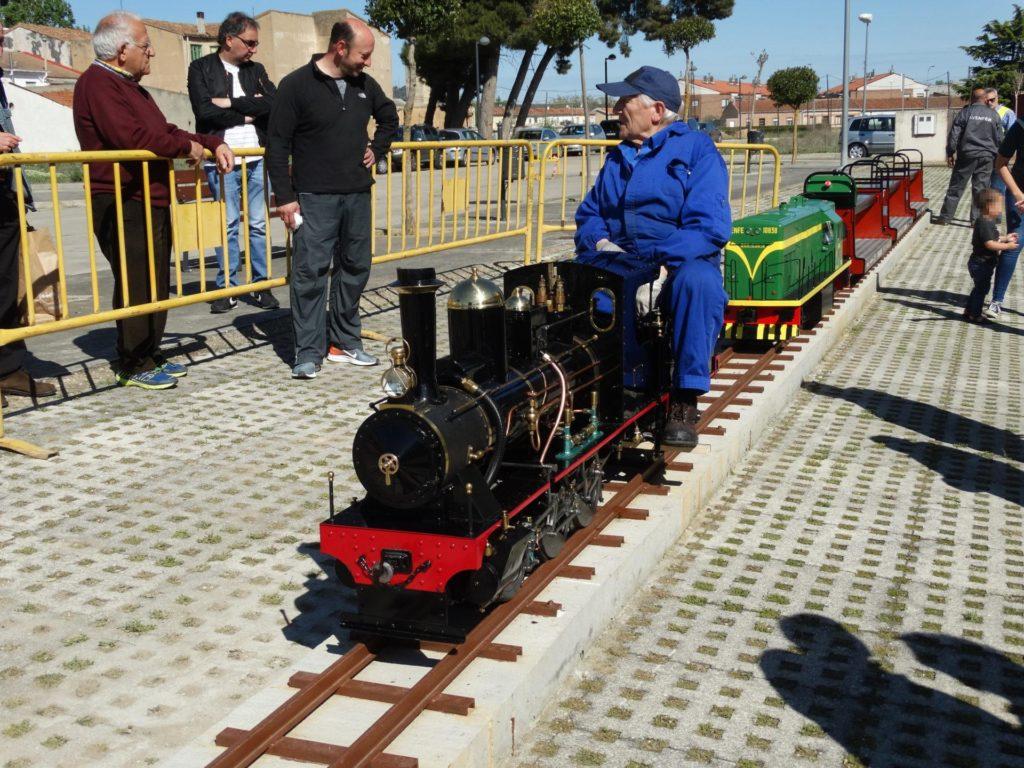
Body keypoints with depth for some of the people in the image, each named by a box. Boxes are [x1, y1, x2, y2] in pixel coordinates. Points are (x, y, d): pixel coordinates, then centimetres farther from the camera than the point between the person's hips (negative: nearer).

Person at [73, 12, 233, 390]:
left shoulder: (131, 86, 21)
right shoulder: (98, 83, -12)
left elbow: (165, 131, 21)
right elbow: (131, 137, -24)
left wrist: (213, 144, 7)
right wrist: (187, 146, -12)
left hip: (153, 202, 10)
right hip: (123, 206, -10)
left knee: (157, 284, 14)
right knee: (136, 286, -5)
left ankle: (151, 355, 25)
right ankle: (133, 366, 4)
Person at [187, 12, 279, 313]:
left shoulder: (256, 70, 12)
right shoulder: (201, 69, 1)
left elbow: (273, 103, -5)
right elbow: (205, 110, -13)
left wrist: (231, 103, -11)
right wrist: (247, 113, -6)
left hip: (256, 159, 3)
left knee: (258, 224, 6)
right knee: (227, 225, 0)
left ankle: (260, 285, 13)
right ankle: (227, 289, 7)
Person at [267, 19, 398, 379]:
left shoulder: (365, 85, 8)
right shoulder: (297, 85, -8)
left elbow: (390, 118, 28)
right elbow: (277, 144, -7)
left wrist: (376, 150, 11)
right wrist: (285, 197, -12)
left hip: (358, 195, 6)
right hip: (314, 198, -6)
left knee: (355, 269, 10)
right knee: (310, 273, -7)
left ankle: (345, 342, 22)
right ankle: (308, 353, -1)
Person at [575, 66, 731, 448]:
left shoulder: (696, 149, 0)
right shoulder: (617, 158, 21)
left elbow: (709, 229, -13)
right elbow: (588, 214, 19)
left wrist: (653, 263, -25)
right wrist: (601, 243, -6)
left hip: (680, 262, -4)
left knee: (697, 281, -39)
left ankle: (685, 401, -29)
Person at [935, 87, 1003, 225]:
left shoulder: (965, 112, -2)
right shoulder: (994, 115, 5)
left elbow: (953, 135, -4)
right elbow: (999, 138, 9)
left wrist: (950, 153, 3)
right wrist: (997, 156, 18)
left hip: (967, 155, -2)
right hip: (987, 156, 2)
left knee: (956, 186, 3)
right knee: (980, 188, 5)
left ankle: (945, 216, 5)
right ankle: (977, 219, 3)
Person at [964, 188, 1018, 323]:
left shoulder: (988, 222, 11)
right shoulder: (985, 223, -23)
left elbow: (992, 239, 22)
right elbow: (989, 244, -28)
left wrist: (1006, 238, 17)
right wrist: (1006, 246, -24)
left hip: (982, 263, 11)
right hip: (981, 264, -11)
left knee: (980, 287, 20)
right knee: (982, 288, -1)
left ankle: (969, 311, 29)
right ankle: (974, 315, 8)